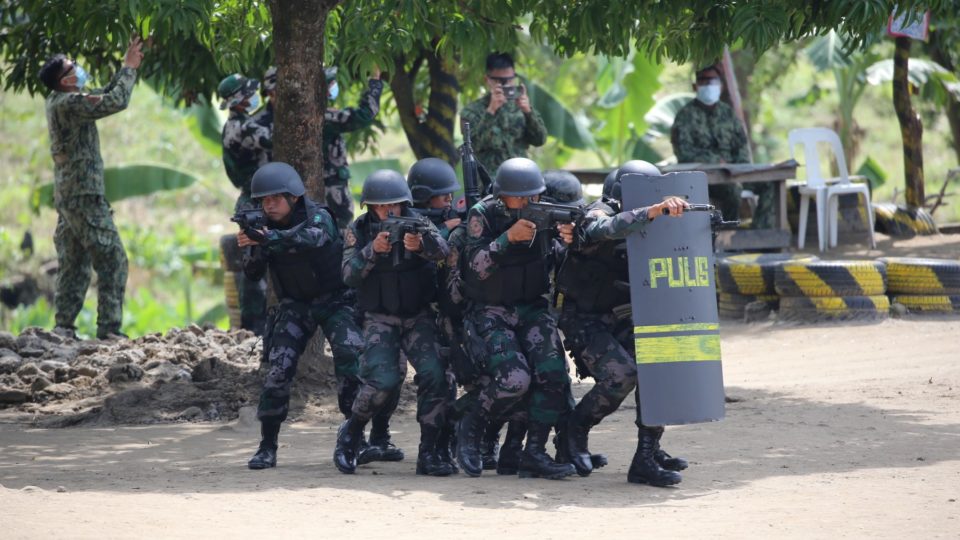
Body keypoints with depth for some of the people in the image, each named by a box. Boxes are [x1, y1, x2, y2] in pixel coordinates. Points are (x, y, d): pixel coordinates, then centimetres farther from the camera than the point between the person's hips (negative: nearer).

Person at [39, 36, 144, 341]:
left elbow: (107, 96, 22)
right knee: (112, 260, -7)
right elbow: (117, 101, -19)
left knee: (73, 263, 11)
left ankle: (64, 327, 8)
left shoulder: (60, 101, 12)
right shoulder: (68, 104, -17)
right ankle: (109, 329, -11)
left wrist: (127, 67, 16)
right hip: (84, 195, -10)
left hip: (67, 195, 10)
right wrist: (129, 68, -6)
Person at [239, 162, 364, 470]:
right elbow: (253, 275, -5)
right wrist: (253, 250, -27)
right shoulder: (264, 225, -3)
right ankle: (267, 447, -7)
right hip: (295, 305, 3)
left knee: (350, 361, -22)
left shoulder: (318, 216, -17)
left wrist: (265, 238, -54)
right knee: (278, 369, -13)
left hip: (334, 300, -3)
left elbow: (312, 238, -42)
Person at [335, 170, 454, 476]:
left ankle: (428, 454, -9)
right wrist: (373, 250, -29)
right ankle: (350, 434, 5)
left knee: (434, 376, -17)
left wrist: (420, 245, -45)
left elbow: (441, 251, -23)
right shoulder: (359, 231, -2)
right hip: (380, 319, -1)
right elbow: (350, 276, -12)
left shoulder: (418, 225, -3)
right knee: (384, 380, -21)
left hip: (418, 316, 1)